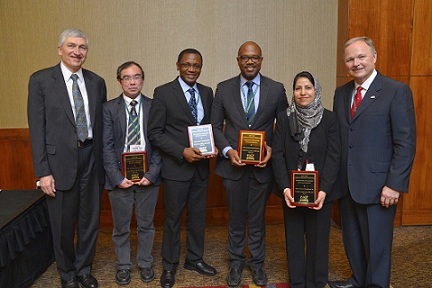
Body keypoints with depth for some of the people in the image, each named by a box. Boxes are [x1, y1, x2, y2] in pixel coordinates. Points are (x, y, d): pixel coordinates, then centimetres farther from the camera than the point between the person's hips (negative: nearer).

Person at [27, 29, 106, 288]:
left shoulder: (97, 82, 7)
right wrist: (43, 171, -10)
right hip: (60, 160, -3)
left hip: (92, 159, 3)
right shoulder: (41, 80, -3)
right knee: (63, 223, 10)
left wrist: (105, 161, 6)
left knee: (91, 220, 13)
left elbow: (102, 124, 10)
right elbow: (37, 128, -6)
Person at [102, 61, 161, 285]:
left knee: (146, 224, 14)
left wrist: (151, 174, -10)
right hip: (119, 177, 0)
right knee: (121, 227, 13)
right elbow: (106, 146, -4)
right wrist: (117, 177, -11)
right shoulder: (109, 108, 0)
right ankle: (123, 266, 32)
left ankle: (145, 264, 33)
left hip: (148, 177, 1)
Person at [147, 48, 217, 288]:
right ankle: (169, 265, 26)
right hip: (176, 166, -4)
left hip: (201, 166, 5)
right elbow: (154, 132, -10)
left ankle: (195, 259, 34)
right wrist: (182, 151, -19)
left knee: (198, 215, 15)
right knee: (173, 217, 8)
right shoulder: (163, 93, -8)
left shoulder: (207, 93, 7)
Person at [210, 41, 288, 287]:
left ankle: (257, 262, 33)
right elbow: (216, 126, 3)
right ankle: (236, 262, 33)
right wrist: (228, 151, -12)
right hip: (233, 163, 1)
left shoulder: (276, 89, -1)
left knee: (258, 218, 14)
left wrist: (272, 149, -11)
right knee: (236, 217, 14)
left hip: (263, 164, 0)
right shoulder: (224, 89, 1)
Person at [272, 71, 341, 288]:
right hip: (291, 190, 1)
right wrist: (285, 187, -13)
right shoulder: (284, 118, 0)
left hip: (320, 190, -1)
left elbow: (334, 157, -7)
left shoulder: (329, 118, -3)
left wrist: (323, 190, -16)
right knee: (294, 238, 12)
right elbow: (278, 154, -4)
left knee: (317, 238, 9)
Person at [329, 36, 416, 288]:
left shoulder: (397, 91, -8)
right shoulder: (341, 93, 10)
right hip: (346, 183, 6)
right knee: (352, 238, 18)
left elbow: (406, 143, -12)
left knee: (376, 244, 8)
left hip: (377, 186, -5)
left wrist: (394, 184, -16)